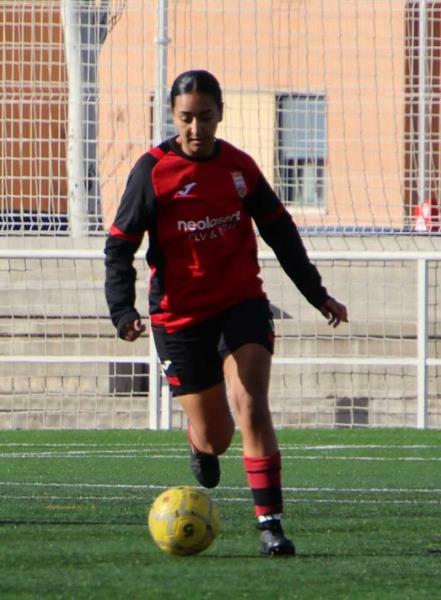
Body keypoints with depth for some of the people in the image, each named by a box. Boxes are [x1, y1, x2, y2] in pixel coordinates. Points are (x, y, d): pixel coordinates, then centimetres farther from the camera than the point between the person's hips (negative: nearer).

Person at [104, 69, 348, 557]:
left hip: (241, 302, 1)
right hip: (180, 316, -1)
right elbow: (119, 246, -7)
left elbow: (280, 232, 15)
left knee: (250, 404, -20)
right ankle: (201, 446, 45)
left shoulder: (240, 167, 3)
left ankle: (270, 522, -21)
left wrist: (317, 295, 18)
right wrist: (122, 310, -21)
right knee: (214, 437, 5)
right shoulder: (152, 171, -7)